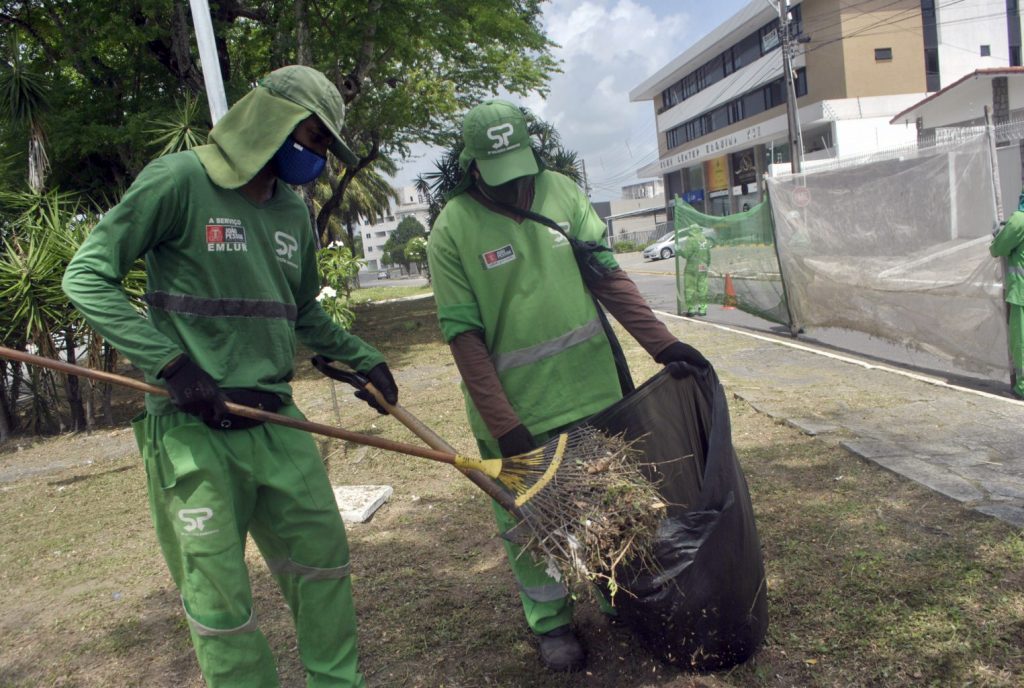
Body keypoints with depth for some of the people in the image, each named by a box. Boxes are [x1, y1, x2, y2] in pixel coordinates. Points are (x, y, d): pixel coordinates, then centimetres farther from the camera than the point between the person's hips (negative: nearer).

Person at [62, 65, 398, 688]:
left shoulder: (294, 211, 11)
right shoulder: (180, 180, -9)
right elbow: (87, 276, -10)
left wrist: (363, 358, 17)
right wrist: (172, 363, -19)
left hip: (276, 421, 7)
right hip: (195, 427, -6)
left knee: (324, 558, 13)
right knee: (220, 595, 2)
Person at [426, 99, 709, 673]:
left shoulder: (561, 191, 0)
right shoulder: (452, 229, -12)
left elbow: (607, 275, 1)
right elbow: (465, 335, -13)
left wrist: (662, 342, -7)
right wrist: (504, 426, -17)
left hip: (593, 390, 4)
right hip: (516, 410, -3)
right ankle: (551, 621, 32)